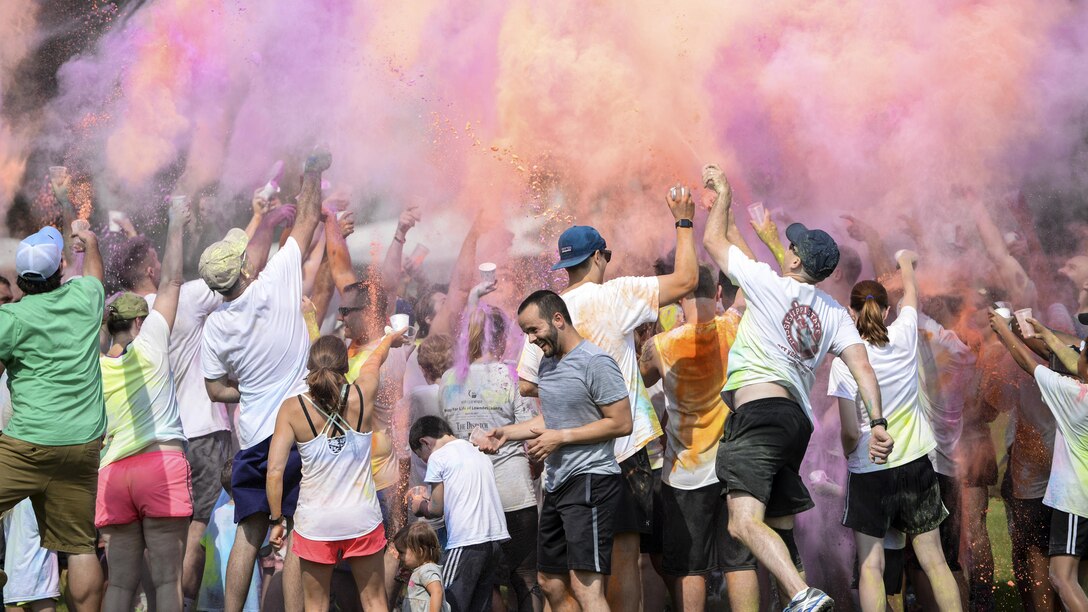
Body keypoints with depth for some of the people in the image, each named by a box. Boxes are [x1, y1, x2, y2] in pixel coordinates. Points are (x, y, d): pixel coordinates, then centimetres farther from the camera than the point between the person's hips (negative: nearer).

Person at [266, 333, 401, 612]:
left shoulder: (293, 408, -10)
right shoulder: (362, 395, -7)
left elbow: (274, 471, -13)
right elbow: (375, 358, 17)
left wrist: (276, 520, 0)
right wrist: (391, 338, 38)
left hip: (315, 523, -1)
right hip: (363, 520, 1)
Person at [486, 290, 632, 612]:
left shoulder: (595, 361, -13)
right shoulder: (547, 364, 14)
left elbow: (621, 424, -16)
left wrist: (561, 437, -15)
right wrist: (508, 432, 12)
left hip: (591, 480, -10)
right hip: (557, 483, 10)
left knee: (585, 586, -18)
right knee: (550, 583, 13)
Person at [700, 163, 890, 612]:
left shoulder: (770, 284, 0)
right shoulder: (834, 313, 16)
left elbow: (715, 242, 11)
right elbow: (862, 366, 5)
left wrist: (723, 196, 26)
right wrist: (877, 423, 1)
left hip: (759, 410, -8)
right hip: (798, 419, 8)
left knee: (744, 520, -22)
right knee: (779, 528, 14)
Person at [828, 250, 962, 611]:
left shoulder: (845, 361, -13)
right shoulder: (904, 337, -4)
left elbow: (851, 433, -13)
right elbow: (911, 294, 19)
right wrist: (906, 263, 38)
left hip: (869, 470, -3)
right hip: (916, 463, 3)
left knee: (870, 566, 0)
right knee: (934, 561, 7)